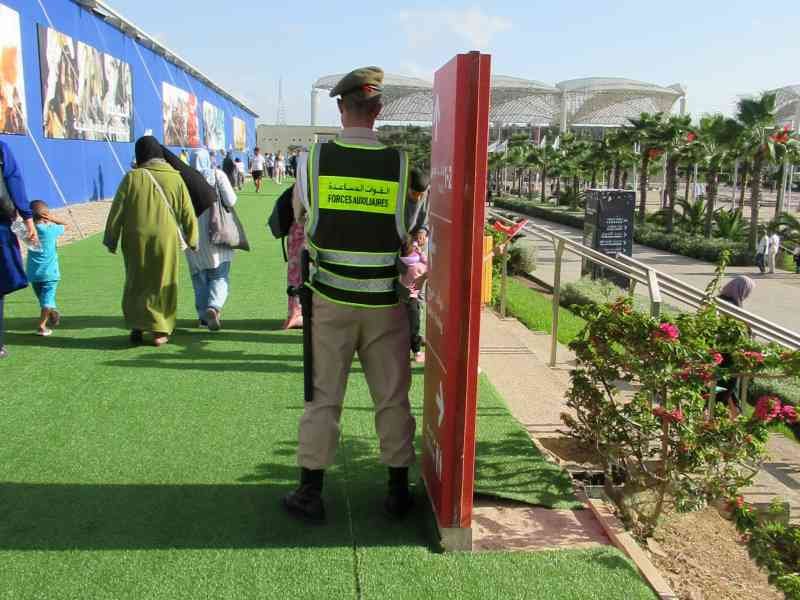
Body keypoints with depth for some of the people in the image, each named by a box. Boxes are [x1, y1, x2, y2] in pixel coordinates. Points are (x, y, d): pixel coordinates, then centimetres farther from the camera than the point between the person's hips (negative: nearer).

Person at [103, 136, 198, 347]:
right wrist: (192, 240, 15)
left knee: (136, 283, 15)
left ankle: (137, 327, 14)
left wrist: (111, 240, 7)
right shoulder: (175, 178, -1)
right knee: (163, 284, 10)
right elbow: (187, 213, 3)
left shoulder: (133, 177, -5)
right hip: (166, 239, 0)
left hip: (136, 240, 0)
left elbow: (117, 211, -2)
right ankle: (160, 331, 10)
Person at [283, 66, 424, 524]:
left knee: (323, 397, 10)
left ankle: (310, 494, 19)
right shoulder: (401, 165, -6)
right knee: (393, 398, 12)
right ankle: (399, 491, 24)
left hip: (330, 299, 0)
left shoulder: (314, 160, -6)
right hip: (384, 302, 0)